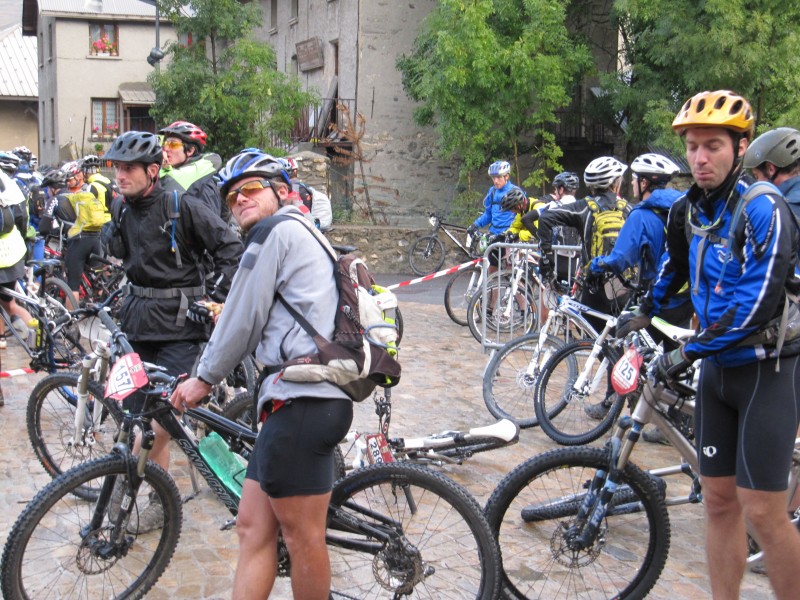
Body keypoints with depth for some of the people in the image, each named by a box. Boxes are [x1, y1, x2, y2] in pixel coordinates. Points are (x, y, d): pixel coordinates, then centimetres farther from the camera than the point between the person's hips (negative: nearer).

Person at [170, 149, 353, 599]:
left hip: (303, 404, -11)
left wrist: (203, 379, 7)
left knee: (303, 538, 0)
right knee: (253, 527, 11)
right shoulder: (304, 236, 28)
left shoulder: (277, 230, -3)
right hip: (301, 399, 11)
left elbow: (244, 320, -4)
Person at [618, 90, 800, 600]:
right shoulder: (688, 211, 6)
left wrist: (688, 352, -19)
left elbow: (756, 304, -24)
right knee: (719, 501, 9)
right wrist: (644, 313, 32)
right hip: (717, 367, 7)